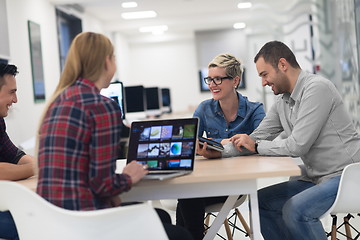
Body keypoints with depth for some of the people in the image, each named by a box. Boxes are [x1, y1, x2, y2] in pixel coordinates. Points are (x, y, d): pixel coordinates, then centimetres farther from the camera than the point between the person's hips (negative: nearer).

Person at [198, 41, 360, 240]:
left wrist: (256, 146, -8)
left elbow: (297, 145, -22)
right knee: (259, 201, 5)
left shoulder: (317, 88, -17)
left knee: (294, 209, -29)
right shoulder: (282, 100, 10)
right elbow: (257, 138, 12)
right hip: (315, 177, 9)